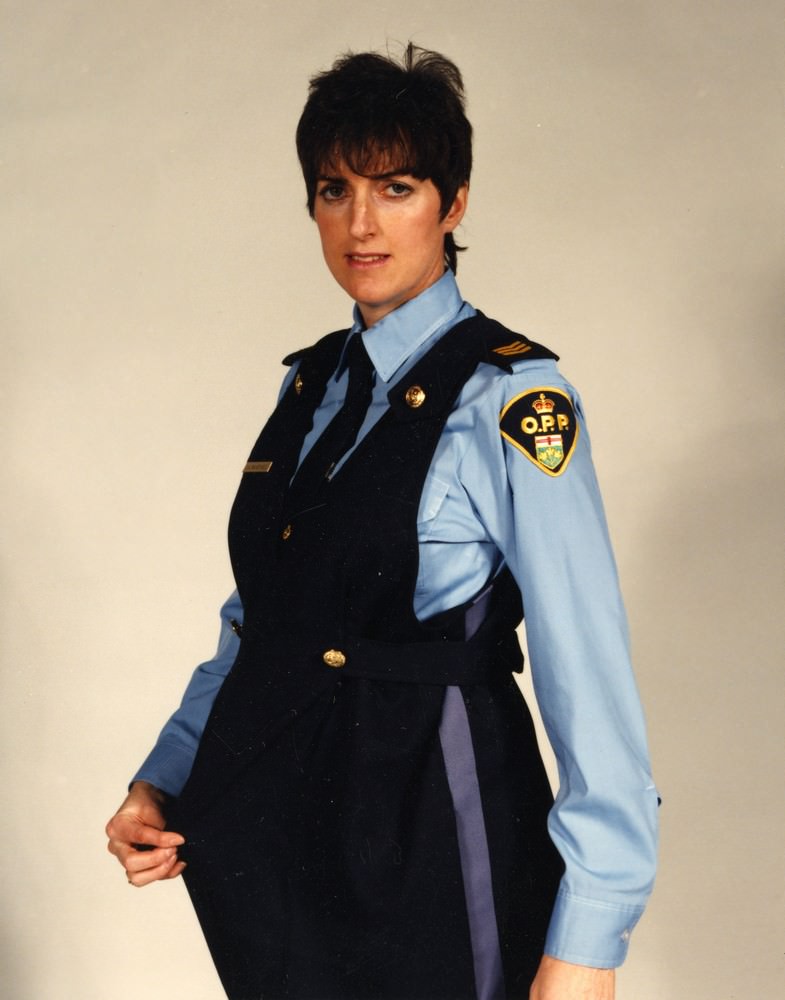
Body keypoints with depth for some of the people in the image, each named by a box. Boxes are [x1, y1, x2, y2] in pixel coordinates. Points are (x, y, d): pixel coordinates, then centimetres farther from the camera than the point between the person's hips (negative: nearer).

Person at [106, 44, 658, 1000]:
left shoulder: (511, 395, -14)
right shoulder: (311, 385, 8)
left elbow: (585, 670, -19)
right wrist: (163, 778, 3)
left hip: (420, 843, -6)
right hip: (274, 848, 7)